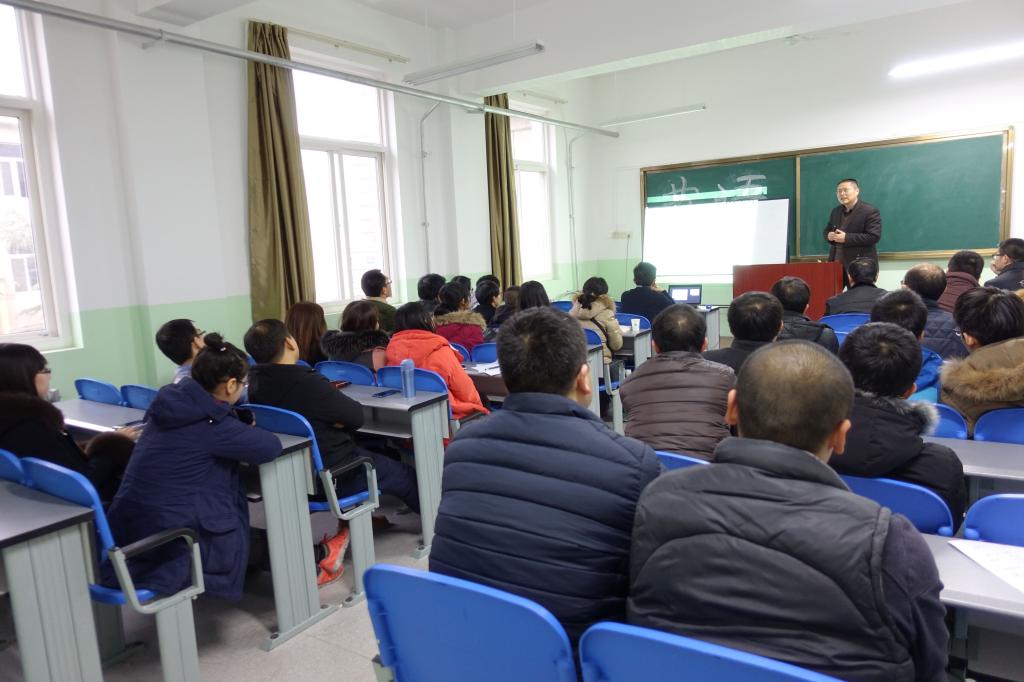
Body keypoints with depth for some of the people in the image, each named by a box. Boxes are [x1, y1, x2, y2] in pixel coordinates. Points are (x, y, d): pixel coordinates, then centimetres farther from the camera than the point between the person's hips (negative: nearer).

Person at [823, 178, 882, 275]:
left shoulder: (870, 211, -7)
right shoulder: (836, 211, 16)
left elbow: (874, 236, -15)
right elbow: (826, 231, 24)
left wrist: (846, 238, -20)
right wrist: (829, 235, -2)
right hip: (836, 264, 6)